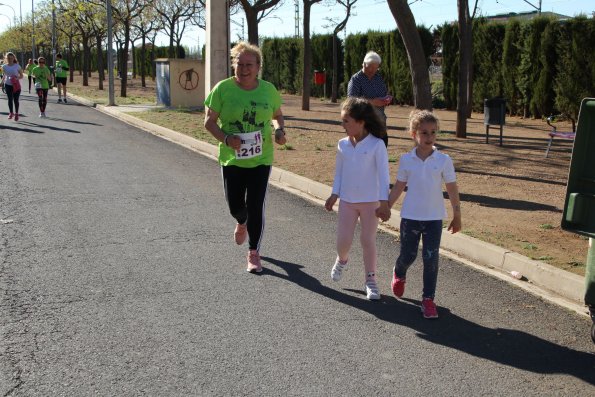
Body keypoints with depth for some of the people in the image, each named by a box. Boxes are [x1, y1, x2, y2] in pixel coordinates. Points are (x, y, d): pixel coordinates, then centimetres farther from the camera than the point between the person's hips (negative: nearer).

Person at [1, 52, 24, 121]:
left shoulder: (17, 66, -5)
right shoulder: (4, 66, 3)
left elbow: (21, 75, 1)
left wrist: (17, 78, -18)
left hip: (16, 85, -2)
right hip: (8, 85, 2)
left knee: (16, 100, 1)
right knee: (10, 99, 3)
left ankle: (16, 114, 14)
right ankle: (11, 113, 14)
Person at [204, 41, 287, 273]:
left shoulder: (268, 90, 0)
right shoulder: (223, 89, -7)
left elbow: (277, 115, 16)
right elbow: (209, 121, -4)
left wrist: (279, 130, -6)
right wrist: (226, 138, -22)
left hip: (261, 159, 0)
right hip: (231, 159, 0)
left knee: (256, 207, -1)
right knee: (235, 206, 8)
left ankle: (254, 253, 15)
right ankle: (242, 223, 46)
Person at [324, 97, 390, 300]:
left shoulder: (376, 145, -12)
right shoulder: (343, 144, 1)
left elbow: (383, 174, -11)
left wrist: (384, 202, -15)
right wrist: (334, 195, 5)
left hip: (370, 201, -3)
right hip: (347, 201, 3)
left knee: (368, 240, 2)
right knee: (343, 240, 3)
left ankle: (370, 280, 14)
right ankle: (342, 259, 37)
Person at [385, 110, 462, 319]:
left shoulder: (444, 160, -6)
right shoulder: (406, 160, -4)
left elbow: (452, 189, 0)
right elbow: (399, 187, 6)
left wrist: (457, 215, 3)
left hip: (434, 218, 0)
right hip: (410, 216, 1)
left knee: (431, 259, -1)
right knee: (408, 255, 10)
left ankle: (428, 299, 10)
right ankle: (399, 275, 45)